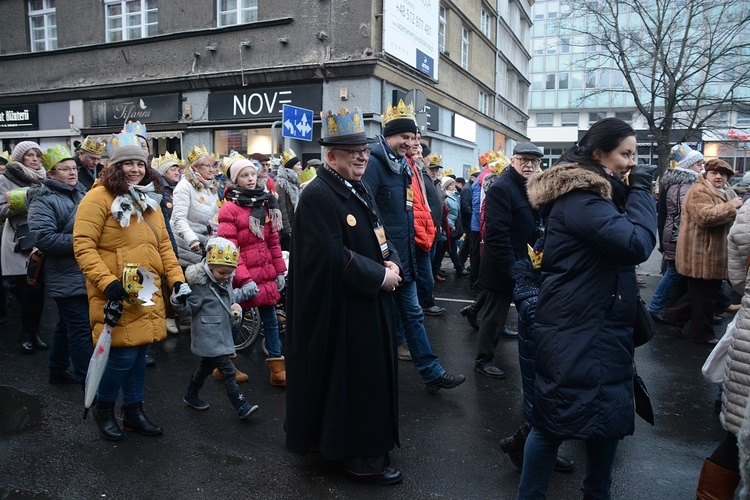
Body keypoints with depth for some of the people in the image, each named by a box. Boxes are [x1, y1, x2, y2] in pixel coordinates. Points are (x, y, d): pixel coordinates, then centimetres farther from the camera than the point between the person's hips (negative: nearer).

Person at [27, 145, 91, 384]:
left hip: (84, 275, 8)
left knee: (67, 325, 20)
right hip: (67, 278, -8)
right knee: (81, 328, -7)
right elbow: (43, 238, -23)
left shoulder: (80, 192, 14)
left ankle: (58, 370, 34)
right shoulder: (44, 200, -12)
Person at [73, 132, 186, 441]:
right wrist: (106, 281, -23)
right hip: (116, 295, -6)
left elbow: (163, 244, 16)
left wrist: (176, 279, 7)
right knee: (122, 356, -3)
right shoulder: (99, 198, -9)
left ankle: (134, 411, 30)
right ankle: (103, 407, 24)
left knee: (139, 353, 14)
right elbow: (83, 245, -14)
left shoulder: (149, 199, 13)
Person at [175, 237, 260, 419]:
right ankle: (242, 407, -4)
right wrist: (179, 302, -35)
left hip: (222, 334, 9)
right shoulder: (200, 285, -18)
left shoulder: (225, 282, 6)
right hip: (208, 337, -9)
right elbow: (189, 309, -15)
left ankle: (191, 395, 43)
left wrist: (250, 289, 26)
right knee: (228, 371, -9)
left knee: (207, 366, 23)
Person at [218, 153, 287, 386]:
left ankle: (277, 369, 18)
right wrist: (244, 279, -21)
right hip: (242, 276, -6)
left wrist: (280, 271, 9)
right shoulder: (229, 209, -10)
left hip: (266, 273, 6)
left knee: (271, 320, 9)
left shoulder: (265, 203, 8)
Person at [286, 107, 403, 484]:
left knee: (371, 375, 20)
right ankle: (358, 455, 23)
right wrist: (380, 277, -18)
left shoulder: (359, 190, 10)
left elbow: (379, 237, 15)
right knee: (351, 378, 4)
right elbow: (333, 258, -27)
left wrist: (392, 263, -6)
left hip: (370, 303, 10)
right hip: (340, 311, -9)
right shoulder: (318, 196, -19)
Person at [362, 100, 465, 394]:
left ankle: (431, 373, 23)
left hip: (403, 256, 9)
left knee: (412, 313, 14)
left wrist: (408, 249, 17)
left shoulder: (402, 166, 14)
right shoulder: (375, 164, -14)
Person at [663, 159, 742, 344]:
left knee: (706, 292, 17)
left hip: (710, 254, 11)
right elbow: (705, 216, -29)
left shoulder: (719, 193, 22)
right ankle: (703, 334, 12)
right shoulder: (699, 191, -14)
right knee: (704, 295, -1)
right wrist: (731, 206, -20)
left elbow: (723, 221, 34)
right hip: (701, 254, -11)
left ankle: (675, 316, 25)